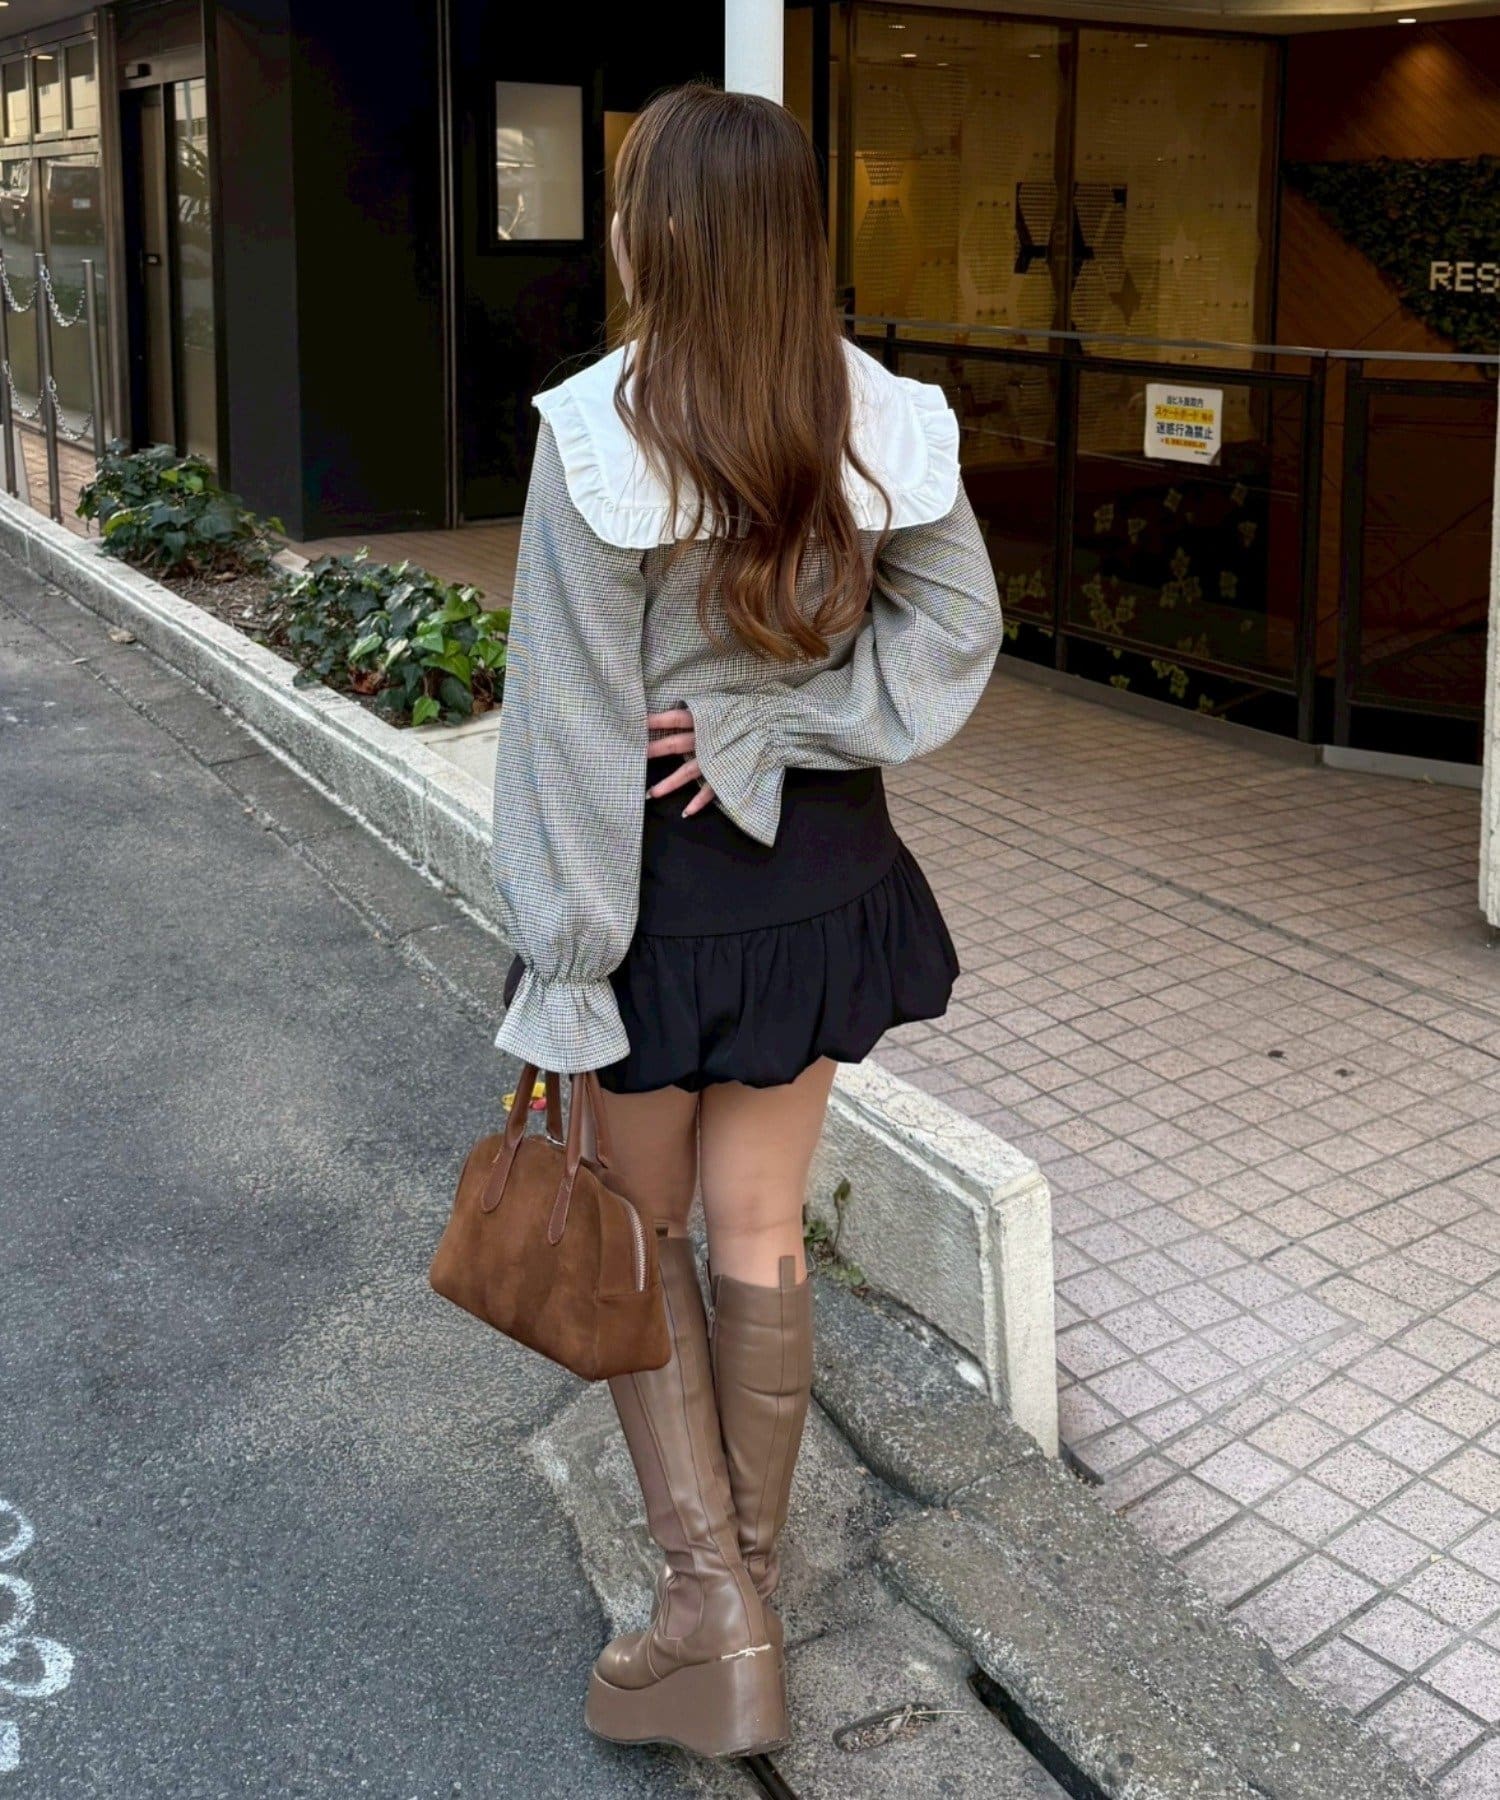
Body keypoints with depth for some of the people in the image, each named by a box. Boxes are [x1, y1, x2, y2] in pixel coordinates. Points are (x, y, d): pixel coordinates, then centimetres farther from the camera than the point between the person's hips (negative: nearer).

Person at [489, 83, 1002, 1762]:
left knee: (641, 1233, 15)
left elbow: (573, 723, -17)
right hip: (819, 873, 4)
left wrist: (557, 961, -10)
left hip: (663, 886, -4)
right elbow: (953, 626, -1)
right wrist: (767, 726, -9)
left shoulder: (598, 431, -19)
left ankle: (713, 1610, 12)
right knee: (761, 1232, 16)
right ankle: (747, 1577, 31)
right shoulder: (875, 418, -5)